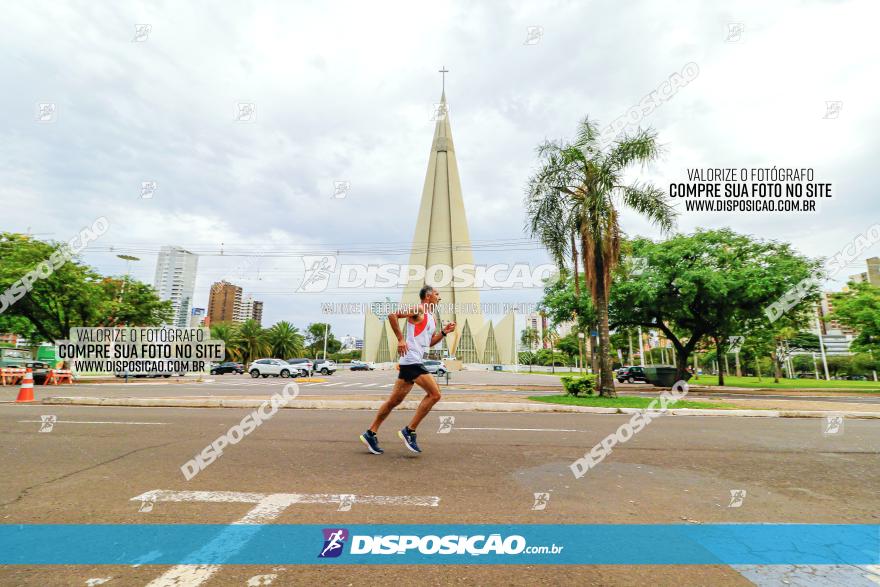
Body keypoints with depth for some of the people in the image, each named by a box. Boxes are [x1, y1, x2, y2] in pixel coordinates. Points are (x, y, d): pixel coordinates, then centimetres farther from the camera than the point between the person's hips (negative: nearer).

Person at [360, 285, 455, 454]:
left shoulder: (431, 317, 21)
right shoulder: (418, 310, -7)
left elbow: (429, 342, 27)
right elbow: (392, 315, -16)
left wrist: (443, 332, 13)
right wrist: (401, 339, -18)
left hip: (416, 362, 9)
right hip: (412, 359, -9)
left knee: (395, 400, 12)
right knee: (434, 394, -11)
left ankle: (370, 434, 20)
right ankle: (409, 431, -4)